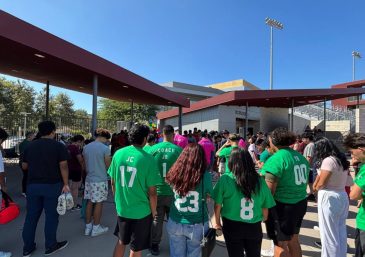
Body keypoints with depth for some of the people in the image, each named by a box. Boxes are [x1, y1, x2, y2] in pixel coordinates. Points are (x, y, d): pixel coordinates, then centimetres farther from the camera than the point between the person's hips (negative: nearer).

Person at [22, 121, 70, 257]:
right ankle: (50, 246, 18)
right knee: (51, 216, 7)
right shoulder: (59, 146, -10)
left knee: (31, 216, 14)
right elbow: (63, 166, -15)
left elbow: (24, 166, 12)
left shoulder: (30, 145, 5)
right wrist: (66, 184, -9)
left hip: (32, 185, 5)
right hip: (52, 185, -4)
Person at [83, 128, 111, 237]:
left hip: (89, 179, 6)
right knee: (98, 203, 6)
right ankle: (96, 228, 18)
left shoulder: (86, 147, 4)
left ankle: (88, 226, 26)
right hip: (100, 180, -6)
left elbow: (85, 164, 12)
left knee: (90, 202, 15)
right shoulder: (105, 148, -15)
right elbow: (108, 166, -9)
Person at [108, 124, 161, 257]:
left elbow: (113, 182, 4)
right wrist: (153, 211, 0)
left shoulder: (118, 154, -6)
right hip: (141, 211, -4)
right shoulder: (148, 159, -20)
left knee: (121, 241, 29)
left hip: (121, 208, 5)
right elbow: (152, 192, -16)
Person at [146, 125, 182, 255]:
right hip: (173, 192, 0)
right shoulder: (179, 150, -12)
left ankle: (154, 245, 31)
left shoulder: (153, 149, -9)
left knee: (157, 219, 18)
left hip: (157, 191, 1)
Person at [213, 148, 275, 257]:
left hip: (232, 226, -2)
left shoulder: (225, 179, -17)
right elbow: (265, 207, -2)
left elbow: (218, 205, -9)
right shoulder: (260, 180, -10)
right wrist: (263, 220, 18)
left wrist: (217, 223, 8)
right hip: (254, 227, 2)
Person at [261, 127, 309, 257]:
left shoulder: (275, 159, -20)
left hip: (282, 206, -8)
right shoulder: (300, 157, 6)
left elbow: (269, 190, -22)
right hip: (300, 203, 9)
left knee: (280, 243, 5)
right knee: (293, 240, 23)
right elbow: (302, 181, 15)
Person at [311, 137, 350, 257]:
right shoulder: (342, 159, 9)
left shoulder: (328, 160, -18)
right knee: (341, 232, 18)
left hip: (329, 198, -9)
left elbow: (320, 184, -17)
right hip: (343, 196, 9)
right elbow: (341, 180, 14)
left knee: (329, 233, 4)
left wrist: (315, 187, 2)